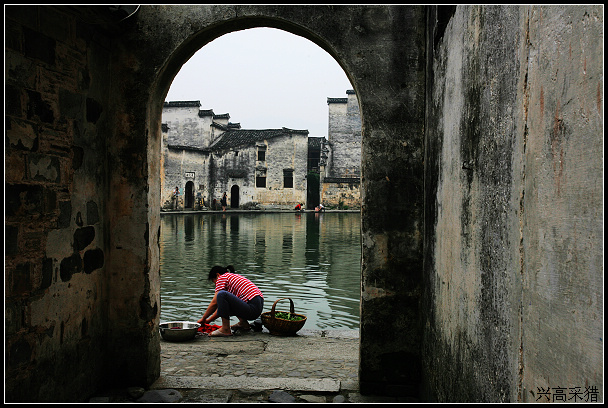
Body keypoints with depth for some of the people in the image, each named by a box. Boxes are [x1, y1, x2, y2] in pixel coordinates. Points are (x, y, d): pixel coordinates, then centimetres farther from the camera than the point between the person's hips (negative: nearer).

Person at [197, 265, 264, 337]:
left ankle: (225, 329, -16)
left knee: (222, 294, -21)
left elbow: (214, 303, -3)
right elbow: (221, 306, 27)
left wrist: (203, 319, 10)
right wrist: (208, 320, 26)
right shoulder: (234, 277, 26)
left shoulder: (222, 277, 0)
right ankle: (243, 323, 16)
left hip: (253, 309, -10)